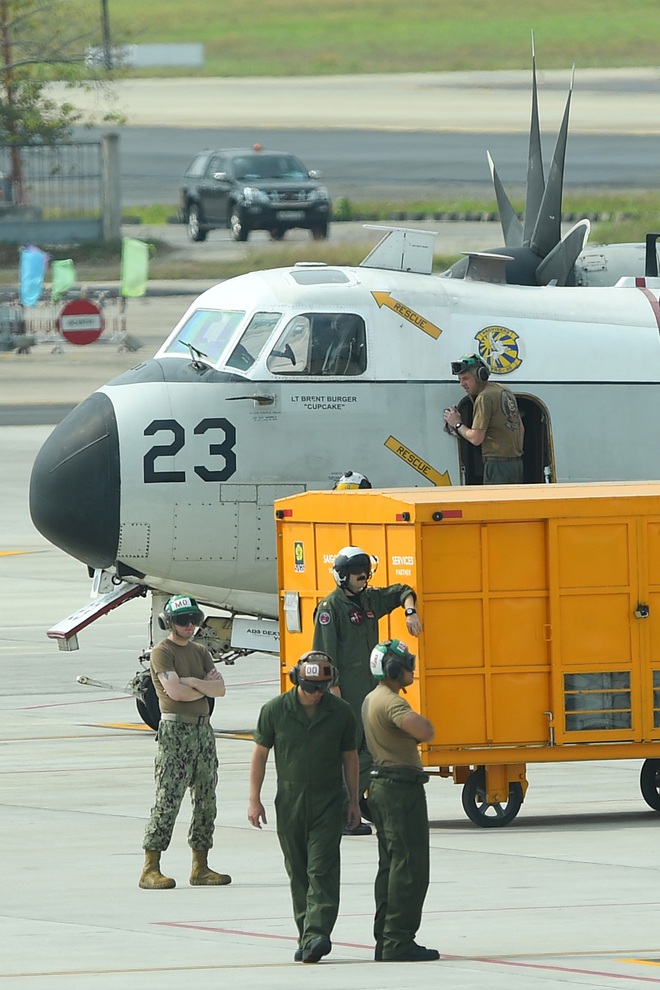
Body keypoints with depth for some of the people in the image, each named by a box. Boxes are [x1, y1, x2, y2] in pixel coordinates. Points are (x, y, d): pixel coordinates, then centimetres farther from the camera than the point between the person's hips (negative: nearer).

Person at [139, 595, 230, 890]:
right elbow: (175, 691, -18)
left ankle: (200, 868, 13)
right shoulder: (162, 653, -5)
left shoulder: (200, 652, 16)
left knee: (206, 800, 7)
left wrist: (190, 682, -9)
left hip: (202, 729, 7)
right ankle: (150, 869, -11)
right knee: (167, 800, -11)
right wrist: (206, 686, -2)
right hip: (175, 730, -7)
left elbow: (219, 689, 6)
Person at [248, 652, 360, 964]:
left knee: (322, 869, -12)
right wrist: (254, 800, 3)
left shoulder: (340, 713, 0)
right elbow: (260, 754, 5)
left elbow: (349, 757, 10)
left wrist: (353, 800, 11)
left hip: (328, 801, -1)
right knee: (298, 872, 7)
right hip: (290, 799, 1)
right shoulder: (274, 710, -2)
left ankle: (317, 934, -20)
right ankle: (307, 936, 14)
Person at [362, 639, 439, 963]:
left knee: (391, 866, 14)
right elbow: (424, 732, -31)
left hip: (382, 787, 11)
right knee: (410, 867, -8)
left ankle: (385, 942, 15)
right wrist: (422, 722, -9)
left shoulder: (371, 700, 15)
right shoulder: (390, 702, -18)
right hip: (402, 789, -11)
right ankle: (399, 942, -10)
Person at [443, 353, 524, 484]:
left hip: (498, 463, -9)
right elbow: (521, 429, 23)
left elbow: (476, 438, -12)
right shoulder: (505, 391, 17)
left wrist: (457, 424, 3)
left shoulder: (484, 398, -11)